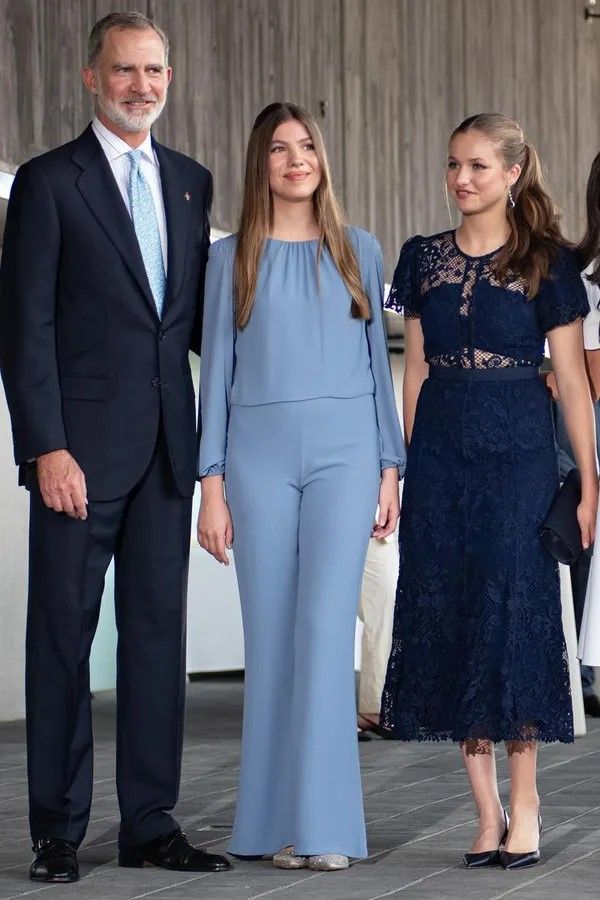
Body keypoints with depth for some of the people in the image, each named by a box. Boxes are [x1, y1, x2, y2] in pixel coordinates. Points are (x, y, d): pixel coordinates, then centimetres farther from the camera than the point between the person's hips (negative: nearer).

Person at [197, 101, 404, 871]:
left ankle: (324, 825, -11)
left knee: (326, 623, -11)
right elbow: (216, 370, 7)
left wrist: (389, 469, 5)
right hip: (259, 454, 1)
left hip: (344, 450, 0)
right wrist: (213, 482, 0)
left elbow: (377, 361, 11)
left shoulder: (359, 252, 10)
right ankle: (277, 823, 8)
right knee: (270, 633, 1)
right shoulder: (232, 258, 8)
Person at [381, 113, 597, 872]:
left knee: (514, 611, -7)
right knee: (450, 619, 1)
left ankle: (524, 807, 0)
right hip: (441, 453, 4)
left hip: (518, 452, -3)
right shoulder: (424, 259, 9)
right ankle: (487, 810, 7)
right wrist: (408, 464, 8)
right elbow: (416, 370, 12)